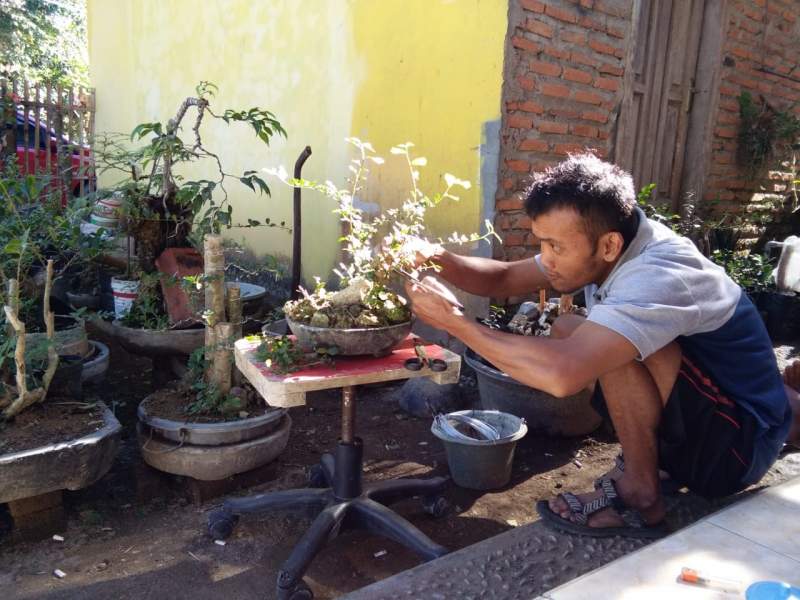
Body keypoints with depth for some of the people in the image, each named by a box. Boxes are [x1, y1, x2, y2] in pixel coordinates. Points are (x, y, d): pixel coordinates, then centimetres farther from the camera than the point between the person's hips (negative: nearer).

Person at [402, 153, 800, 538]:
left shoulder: (658, 278, -34)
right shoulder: (606, 249, -6)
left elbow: (561, 375, -48)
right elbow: (504, 280, 0)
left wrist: (452, 320, -36)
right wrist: (438, 259, -20)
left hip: (739, 442, -9)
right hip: (697, 415, 9)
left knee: (603, 347, -31)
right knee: (568, 333, 2)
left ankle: (639, 494, -11)